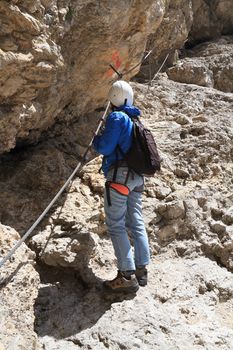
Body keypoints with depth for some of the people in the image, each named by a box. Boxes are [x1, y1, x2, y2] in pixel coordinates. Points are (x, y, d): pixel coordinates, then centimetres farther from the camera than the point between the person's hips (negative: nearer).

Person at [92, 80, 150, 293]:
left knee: (116, 224, -6)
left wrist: (96, 140, 7)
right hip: (137, 176, 9)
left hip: (120, 174, -9)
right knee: (136, 222, 11)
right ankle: (141, 269, 16)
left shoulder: (116, 117, -9)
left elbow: (105, 147, -15)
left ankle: (127, 276, -8)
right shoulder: (135, 119, 17)